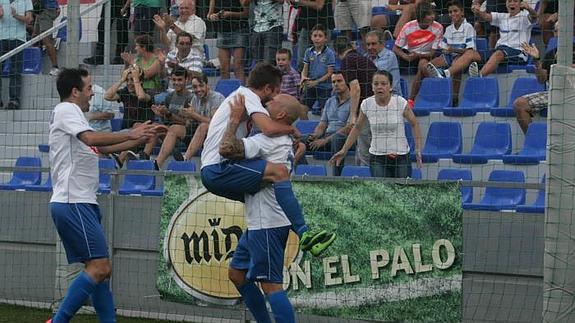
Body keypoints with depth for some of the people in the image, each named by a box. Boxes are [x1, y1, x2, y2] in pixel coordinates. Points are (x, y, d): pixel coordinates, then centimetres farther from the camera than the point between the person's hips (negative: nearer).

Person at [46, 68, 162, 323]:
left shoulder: (72, 114, 25)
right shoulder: (66, 110, -5)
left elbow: (105, 147, 32)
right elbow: (93, 139, -23)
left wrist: (143, 137, 27)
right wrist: (130, 134, -20)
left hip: (80, 204, 11)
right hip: (73, 203, -11)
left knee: (100, 269, 9)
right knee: (99, 268, -16)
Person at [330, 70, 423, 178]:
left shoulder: (400, 102, -10)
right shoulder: (366, 104, -5)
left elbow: (414, 124, 3)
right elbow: (357, 128, 10)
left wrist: (418, 150, -4)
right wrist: (344, 150, 8)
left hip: (401, 158, -1)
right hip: (377, 159, 1)